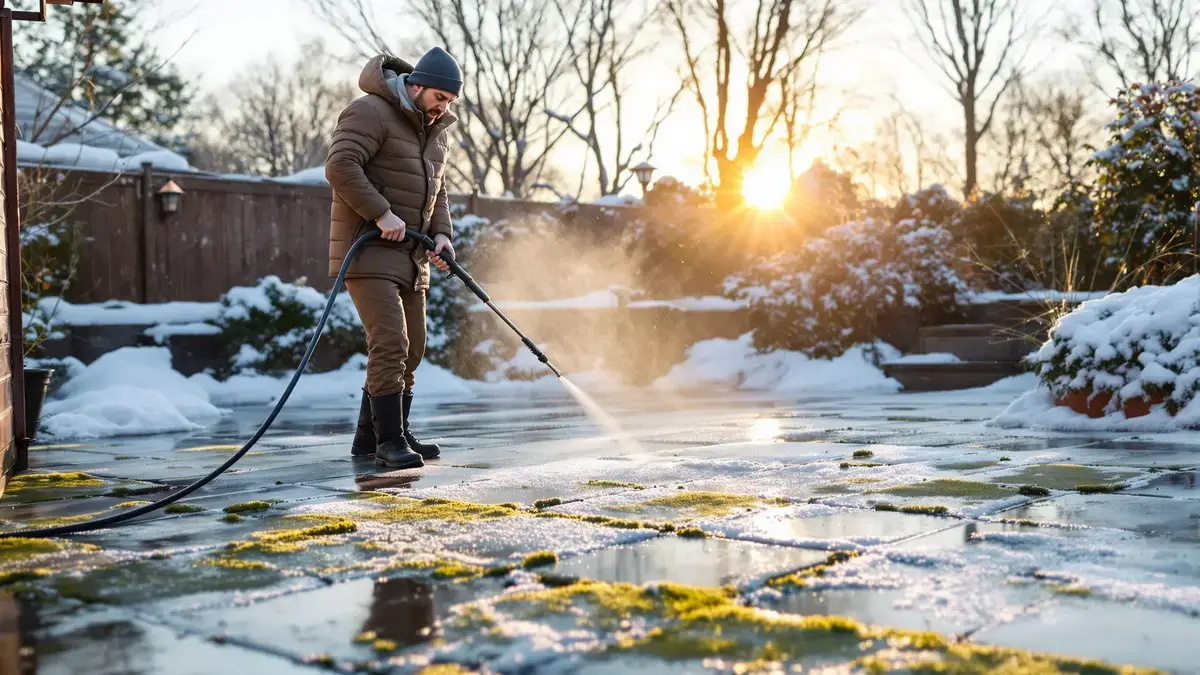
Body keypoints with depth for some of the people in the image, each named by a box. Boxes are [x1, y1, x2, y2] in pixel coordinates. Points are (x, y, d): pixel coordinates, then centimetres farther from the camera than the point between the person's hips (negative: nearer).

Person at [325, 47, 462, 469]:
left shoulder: (433, 130, 16)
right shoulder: (371, 112, -11)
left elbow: (437, 191, 20)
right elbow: (340, 166, -23)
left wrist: (441, 235, 3)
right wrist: (381, 213, -26)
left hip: (409, 256, 9)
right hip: (368, 252, -9)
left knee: (411, 350, 9)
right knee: (390, 344, -16)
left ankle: (370, 436, 19)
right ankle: (389, 441, -9)